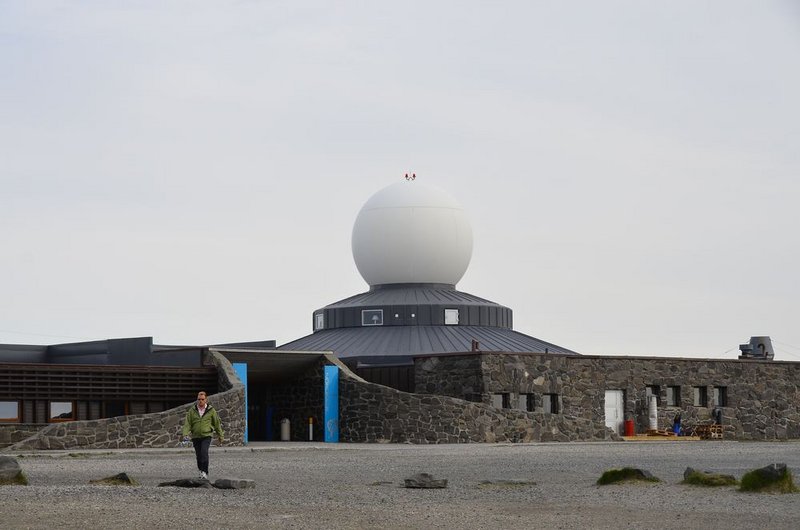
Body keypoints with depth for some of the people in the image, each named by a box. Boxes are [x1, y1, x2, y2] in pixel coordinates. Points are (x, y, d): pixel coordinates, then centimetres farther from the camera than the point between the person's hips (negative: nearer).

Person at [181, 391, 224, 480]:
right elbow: (187, 423, -2)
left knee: (204, 452, -22)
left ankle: (205, 472, -23)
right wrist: (185, 434, -17)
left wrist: (220, 437, 12)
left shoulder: (211, 410, 0)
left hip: (206, 436, -3)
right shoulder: (192, 410, 2)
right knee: (199, 455, 6)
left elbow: (217, 424, 8)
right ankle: (202, 472, 26)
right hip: (195, 437, 3)